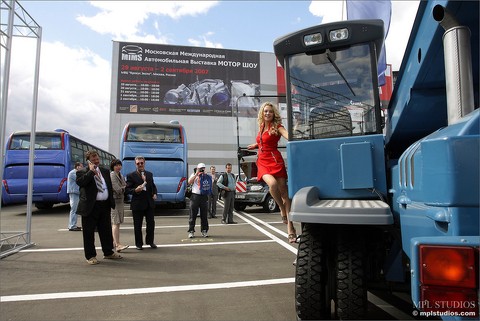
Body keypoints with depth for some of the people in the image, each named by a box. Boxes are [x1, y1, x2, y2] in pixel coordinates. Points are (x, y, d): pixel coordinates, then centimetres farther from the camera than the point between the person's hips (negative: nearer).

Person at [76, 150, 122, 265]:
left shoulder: (105, 171, 14)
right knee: (89, 232, 3)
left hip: (105, 205, 5)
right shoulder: (82, 172, -3)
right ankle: (90, 256, 16)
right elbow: (80, 182, -24)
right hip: (90, 207, -5)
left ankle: (108, 252, 28)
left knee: (106, 230, 14)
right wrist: (91, 171, -19)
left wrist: (111, 201, 11)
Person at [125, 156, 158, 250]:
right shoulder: (131, 175, -5)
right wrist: (135, 190, -24)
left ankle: (150, 241, 27)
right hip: (137, 204, -4)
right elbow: (127, 190, -7)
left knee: (151, 223, 9)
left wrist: (154, 194, 4)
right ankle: (139, 243, 21)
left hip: (149, 203, 4)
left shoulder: (150, 174, 11)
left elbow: (153, 186, 21)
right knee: (137, 225, 6)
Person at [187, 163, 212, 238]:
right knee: (193, 215, 0)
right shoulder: (194, 175, 6)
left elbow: (210, 187, 13)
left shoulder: (207, 177, 12)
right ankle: (191, 231, 8)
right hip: (195, 196, -2)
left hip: (204, 197, 2)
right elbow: (189, 182, -11)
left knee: (204, 215, 7)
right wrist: (196, 173, -11)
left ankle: (204, 231, 17)